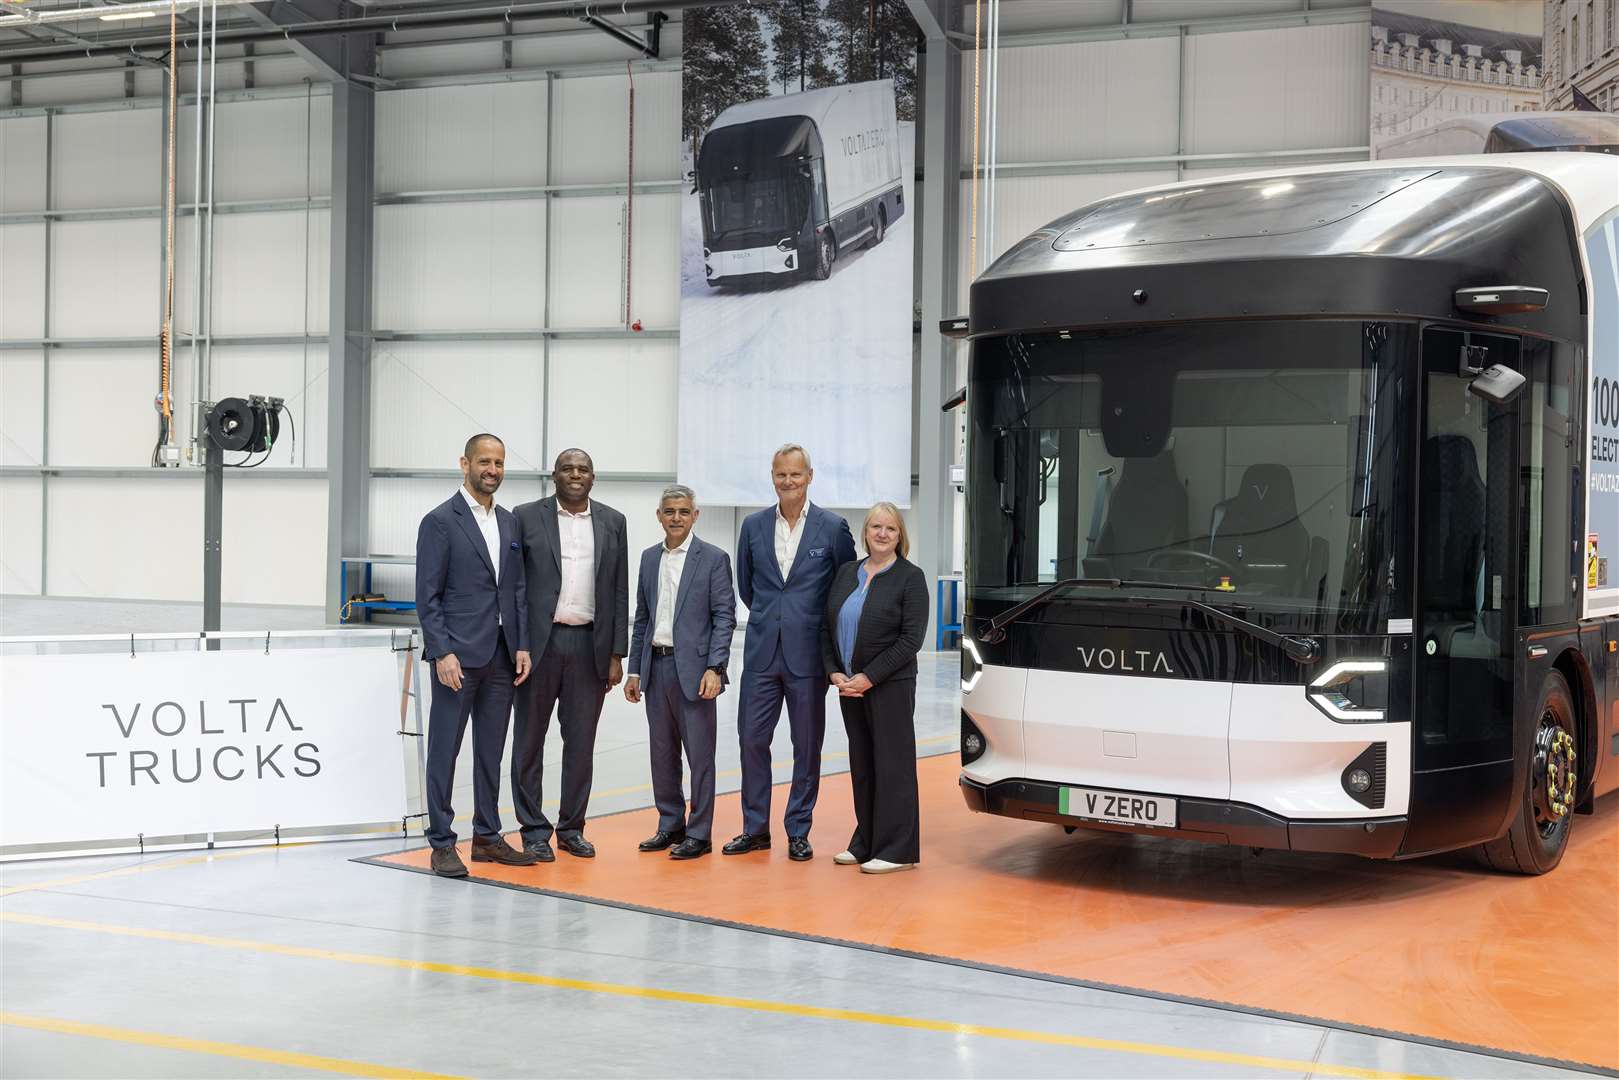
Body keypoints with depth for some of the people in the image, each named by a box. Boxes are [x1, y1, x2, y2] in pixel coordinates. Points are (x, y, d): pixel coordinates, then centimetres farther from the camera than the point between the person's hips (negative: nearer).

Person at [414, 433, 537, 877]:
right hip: (457, 655, -6)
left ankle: (487, 836, 20)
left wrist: (522, 646, 6)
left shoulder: (509, 522, 13)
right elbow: (428, 595, -9)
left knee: (491, 751, 11)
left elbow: (518, 588, 14)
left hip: (501, 656, 6)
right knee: (444, 750, 0)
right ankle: (441, 844, 4)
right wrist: (442, 652, -16)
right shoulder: (440, 521, -6)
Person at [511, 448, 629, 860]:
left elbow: (619, 592, 9)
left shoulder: (612, 522, 9)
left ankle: (571, 827, 18)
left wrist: (617, 654, 4)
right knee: (530, 738, 3)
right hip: (539, 641, -2)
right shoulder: (527, 517, 1)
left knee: (581, 741, 8)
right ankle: (534, 830, 11)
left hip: (589, 645, 2)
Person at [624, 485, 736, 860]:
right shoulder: (650, 558, 12)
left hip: (693, 668, -5)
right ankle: (670, 825, 22)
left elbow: (724, 618, -8)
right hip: (656, 667, 6)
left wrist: (714, 669, -17)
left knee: (699, 754, -1)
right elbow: (642, 618, 15)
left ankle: (699, 834, 5)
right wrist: (634, 670, 11)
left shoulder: (714, 559, -4)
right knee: (662, 753, 11)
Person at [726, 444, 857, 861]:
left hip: (808, 654, -2)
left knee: (807, 746, 5)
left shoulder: (833, 527, -3)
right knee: (752, 739, 3)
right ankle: (755, 828, 14)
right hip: (762, 653, 3)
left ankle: (798, 831, 14)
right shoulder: (754, 525, 6)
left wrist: (824, 630, 7)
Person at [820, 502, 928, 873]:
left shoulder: (910, 577, -6)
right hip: (849, 685, 6)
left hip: (890, 686, -6)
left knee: (892, 763, -3)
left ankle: (897, 851, 1)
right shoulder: (847, 573, 12)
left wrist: (868, 677, -15)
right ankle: (865, 844, 18)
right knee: (861, 763, 10)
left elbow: (911, 638, -12)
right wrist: (835, 673, -2)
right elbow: (827, 628, 12)